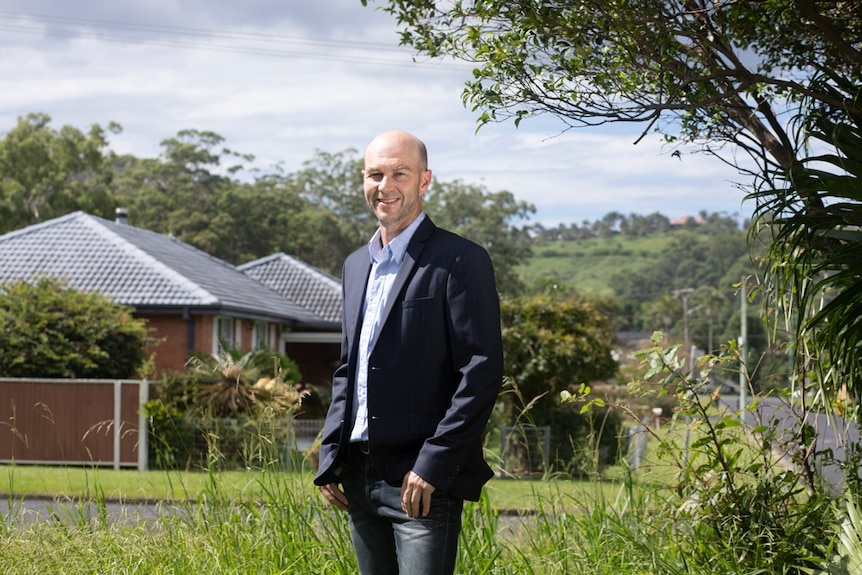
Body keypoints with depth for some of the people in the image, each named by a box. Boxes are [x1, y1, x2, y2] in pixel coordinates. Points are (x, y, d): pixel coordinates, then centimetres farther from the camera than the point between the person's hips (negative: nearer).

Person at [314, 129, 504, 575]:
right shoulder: (356, 265, 17)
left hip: (423, 483, -7)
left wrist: (433, 466, -17)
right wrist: (330, 458, 12)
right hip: (359, 479, 7)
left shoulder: (459, 261, -7)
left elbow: (481, 372, -12)